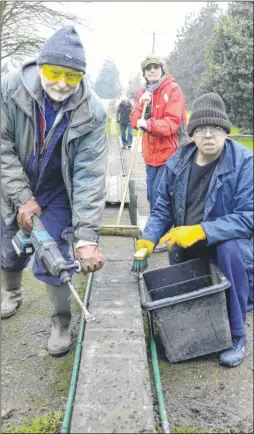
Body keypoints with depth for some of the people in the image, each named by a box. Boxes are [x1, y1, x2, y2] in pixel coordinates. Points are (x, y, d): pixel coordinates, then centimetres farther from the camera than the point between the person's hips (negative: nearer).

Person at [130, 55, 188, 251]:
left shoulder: (173, 89, -8)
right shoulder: (143, 93, 13)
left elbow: (172, 122, -19)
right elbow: (135, 122, 5)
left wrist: (149, 124, -29)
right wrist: (142, 104, -11)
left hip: (170, 151, -7)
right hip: (152, 152, 7)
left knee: (159, 192, -11)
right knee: (152, 194, 12)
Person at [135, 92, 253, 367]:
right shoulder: (176, 163, -7)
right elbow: (163, 209, -1)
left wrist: (201, 231, -36)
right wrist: (147, 240, -18)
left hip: (227, 244, -4)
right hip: (185, 251, 4)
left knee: (230, 248, -37)